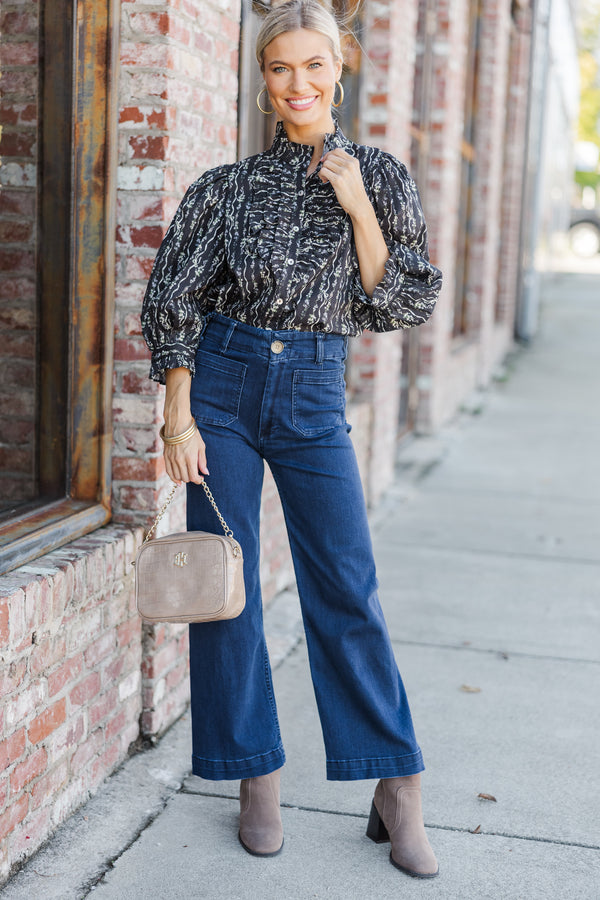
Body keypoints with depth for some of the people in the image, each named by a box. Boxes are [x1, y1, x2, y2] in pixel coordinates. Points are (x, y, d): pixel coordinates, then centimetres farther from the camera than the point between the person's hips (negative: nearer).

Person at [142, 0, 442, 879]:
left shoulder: (378, 177, 4)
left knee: (347, 591, -1)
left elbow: (410, 303, -1)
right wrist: (179, 416, -5)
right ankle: (257, 780, 17)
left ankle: (398, 791, 10)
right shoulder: (230, 186, 2)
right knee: (226, 585, 2)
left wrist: (358, 205, -11)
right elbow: (174, 301, 1)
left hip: (314, 393, 0)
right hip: (224, 382, 1)